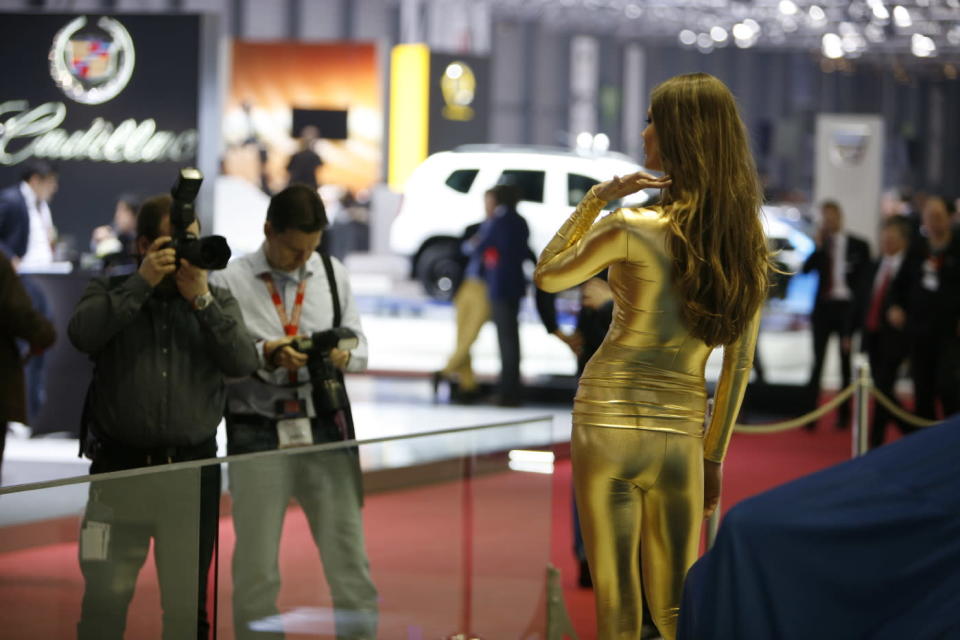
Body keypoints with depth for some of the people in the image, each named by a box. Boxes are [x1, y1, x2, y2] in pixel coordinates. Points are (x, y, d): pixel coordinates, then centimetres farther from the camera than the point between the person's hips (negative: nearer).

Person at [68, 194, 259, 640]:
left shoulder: (217, 300, 11)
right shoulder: (111, 293, 6)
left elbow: (243, 362, -4)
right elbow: (82, 334, -15)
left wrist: (200, 299, -11)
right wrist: (142, 283, -14)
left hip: (194, 470, 2)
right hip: (120, 467, -2)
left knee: (189, 599, 7)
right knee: (105, 595, -5)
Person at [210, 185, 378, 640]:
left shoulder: (332, 273, 7)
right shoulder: (232, 281, -5)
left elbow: (361, 349, 11)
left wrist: (344, 355, -10)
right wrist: (265, 357, -21)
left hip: (326, 431, 3)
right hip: (257, 436, -3)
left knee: (350, 560, 5)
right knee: (256, 568, 7)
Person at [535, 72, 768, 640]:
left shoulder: (631, 229, -13)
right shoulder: (750, 245, 2)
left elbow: (547, 276, 5)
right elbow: (739, 366, 8)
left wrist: (596, 198, 3)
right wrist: (715, 457, 17)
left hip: (609, 420, -4)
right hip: (683, 430, 4)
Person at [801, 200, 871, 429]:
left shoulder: (858, 245, 0)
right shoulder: (821, 244, 6)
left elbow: (865, 279, 0)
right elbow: (806, 269, -6)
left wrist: (857, 306, -6)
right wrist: (819, 246, -13)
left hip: (846, 307, -1)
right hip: (823, 307, 1)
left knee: (845, 362, 8)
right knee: (818, 360, -1)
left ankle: (843, 414, 16)